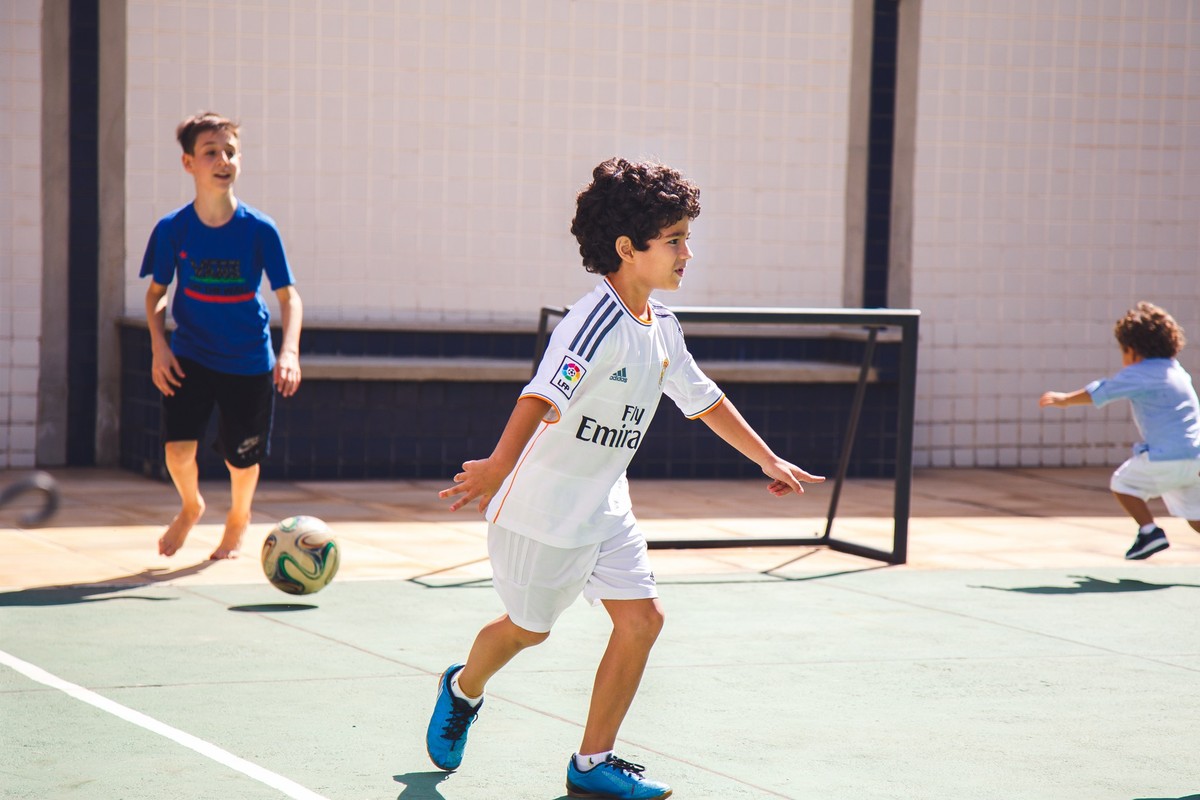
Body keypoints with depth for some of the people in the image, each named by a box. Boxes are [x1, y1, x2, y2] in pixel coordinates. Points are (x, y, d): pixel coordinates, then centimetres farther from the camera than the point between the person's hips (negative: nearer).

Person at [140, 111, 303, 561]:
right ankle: (191, 507, 23)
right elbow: (156, 292, 5)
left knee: (242, 458, 7)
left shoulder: (260, 230, -11)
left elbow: (288, 295, -7)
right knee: (178, 448, -13)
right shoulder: (172, 229, -8)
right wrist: (159, 346, -10)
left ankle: (237, 520, 42)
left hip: (248, 360, 0)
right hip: (189, 355, 0)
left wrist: (289, 351, -22)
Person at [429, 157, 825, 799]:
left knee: (641, 618, -2)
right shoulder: (595, 323, -25)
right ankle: (462, 690, 44)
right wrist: (499, 466, -52)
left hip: (604, 506, 8)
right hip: (543, 505, -7)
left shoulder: (662, 326, 3)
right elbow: (543, 396, -39)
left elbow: (703, 399, 18)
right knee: (527, 627, 11)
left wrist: (769, 461, 22)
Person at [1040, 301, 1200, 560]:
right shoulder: (1176, 370, 17)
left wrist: (1064, 399, 17)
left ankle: (1150, 530, 0)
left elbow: (1098, 393, 4)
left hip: (1164, 459, -7)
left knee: (1122, 483, 12)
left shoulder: (1138, 374, -5)